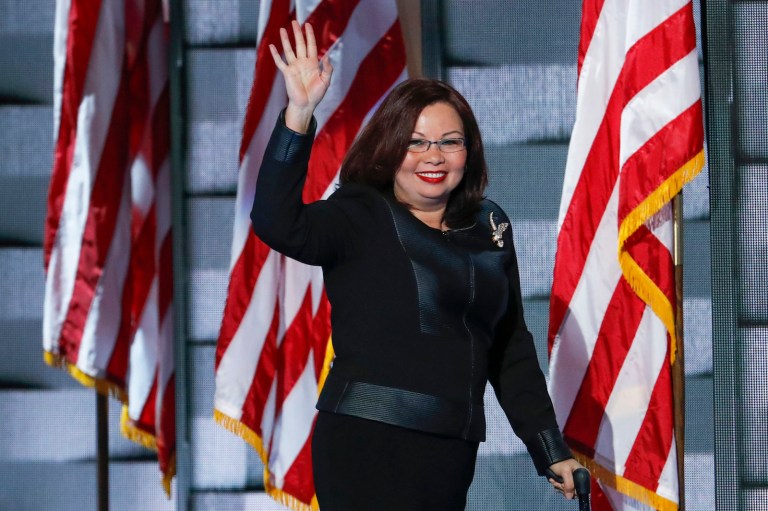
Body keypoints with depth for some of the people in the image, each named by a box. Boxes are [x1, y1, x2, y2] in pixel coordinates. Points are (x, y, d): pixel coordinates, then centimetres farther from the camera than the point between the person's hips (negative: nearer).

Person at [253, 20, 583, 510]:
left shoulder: (489, 226, 13)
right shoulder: (361, 218, -3)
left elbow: (511, 348, 18)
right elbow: (278, 224, -23)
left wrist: (552, 450, 16)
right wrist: (299, 114, -31)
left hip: (452, 452, 6)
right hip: (367, 448, -5)